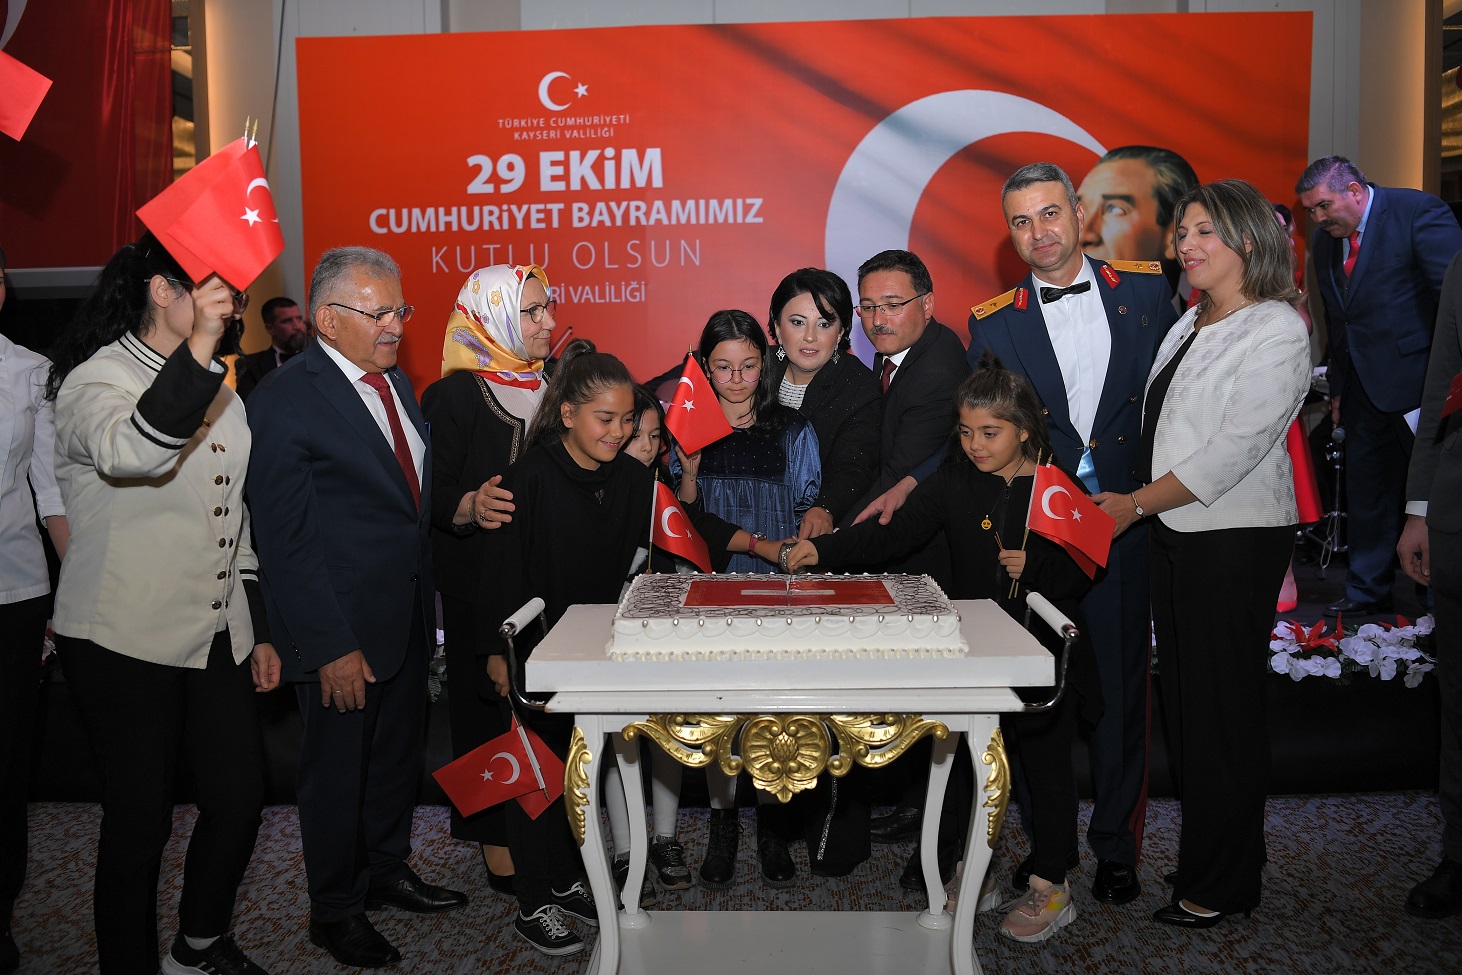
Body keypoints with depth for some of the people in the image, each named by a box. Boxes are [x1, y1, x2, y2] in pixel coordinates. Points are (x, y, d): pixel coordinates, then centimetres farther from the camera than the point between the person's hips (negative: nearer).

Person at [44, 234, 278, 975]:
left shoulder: (216, 384, 13)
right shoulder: (97, 379, -10)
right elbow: (132, 451, -36)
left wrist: (259, 628, 18)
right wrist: (198, 346, -44)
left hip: (214, 635, 7)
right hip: (124, 643, -7)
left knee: (241, 796, 10)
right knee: (141, 820, 3)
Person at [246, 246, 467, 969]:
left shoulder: (395, 382, 9)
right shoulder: (286, 397, -16)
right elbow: (286, 540, -18)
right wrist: (330, 646, -20)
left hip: (407, 617, 8)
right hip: (341, 626, -7)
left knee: (398, 753, 21)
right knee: (337, 769, 10)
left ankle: (386, 869, 42)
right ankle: (335, 910, 29)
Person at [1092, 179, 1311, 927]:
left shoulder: (1276, 330, -11)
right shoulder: (1190, 324, 14)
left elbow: (1235, 449, -18)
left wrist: (1136, 503, -14)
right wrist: (1130, 502, 6)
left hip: (1235, 540, -8)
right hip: (1176, 535, 8)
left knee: (1223, 706, 1)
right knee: (1182, 697, 12)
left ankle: (1220, 888, 15)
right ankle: (1202, 856, 27)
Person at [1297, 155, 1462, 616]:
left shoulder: (1418, 212, -12)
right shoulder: (1325, 239, 8)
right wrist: (1338, 387, 14)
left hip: (1417, 380, -7)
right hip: (1363, 385, 7)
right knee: (1366, 491, 13)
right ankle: (1368, 591, 26)